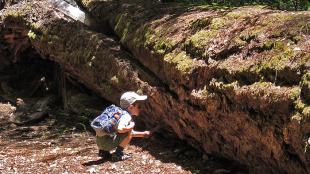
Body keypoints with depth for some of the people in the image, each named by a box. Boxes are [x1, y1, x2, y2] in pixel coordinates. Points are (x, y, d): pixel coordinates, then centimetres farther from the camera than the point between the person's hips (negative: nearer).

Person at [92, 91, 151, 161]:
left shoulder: (120, 112, 20)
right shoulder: (126, 116, -11)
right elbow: (120, 129, -31)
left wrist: (143, 134, 34)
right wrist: (131, 126, -12)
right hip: (107, 142, -10)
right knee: (129, 130, -10)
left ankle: (103, 152, 21)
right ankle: (118, 153, -7)